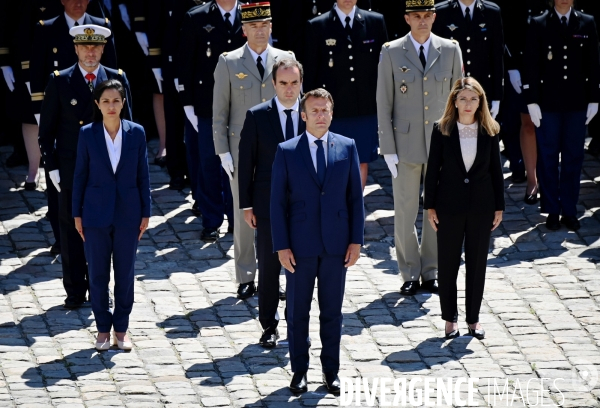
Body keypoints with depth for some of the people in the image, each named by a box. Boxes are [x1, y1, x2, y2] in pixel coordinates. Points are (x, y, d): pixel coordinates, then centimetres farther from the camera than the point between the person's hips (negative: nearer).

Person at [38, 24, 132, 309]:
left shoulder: (117, 79, 4)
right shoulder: (59, 82, 0)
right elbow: (46, 130, 3)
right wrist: (52, 168, -3)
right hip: (71, 170, -1)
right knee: (72, 230, 3)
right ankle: (75, 291, 11)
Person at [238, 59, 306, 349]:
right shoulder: (257, 116, -2)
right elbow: (246, 163, 0)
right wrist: (246, 205, -4)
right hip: (268, 204, -1)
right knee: (268, 268, 6)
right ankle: (269, 326, 17)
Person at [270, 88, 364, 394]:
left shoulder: (347, 148, 3)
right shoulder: (286, 151, -2)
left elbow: (355, 197, 4)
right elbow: (278, 202, -1)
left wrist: (356, 240, -1)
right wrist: (281, 246, -7)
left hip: (336, 243, 1)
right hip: (300, 245, -1)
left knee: (332, 312, 8)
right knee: (298, 312, 7)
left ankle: (331, 371, 16)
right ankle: (299, 370, 18)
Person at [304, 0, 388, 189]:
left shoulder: (376, 22, 4)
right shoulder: (317, 26, -1)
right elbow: (310, 74, 1)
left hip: (366, 110, 2)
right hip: (333, 111, -2)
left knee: (362, 163, 9)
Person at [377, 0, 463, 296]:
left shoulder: (450, 50, 3)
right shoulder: (391, 53, -1)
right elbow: (384, 104, 0)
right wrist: (388, 149, -5)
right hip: (405, 144, -1)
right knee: (405, 213, 1)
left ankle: (430, 272, 17)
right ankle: (410, 274, 12)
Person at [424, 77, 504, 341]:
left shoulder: (490, 131, -1)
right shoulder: (442, 130, -4)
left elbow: (496, 170, 4)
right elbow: (433, 169, -1)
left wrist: (499, 207, 2)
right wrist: (430, 206, -3)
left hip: (482, 205, 1)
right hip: (449, 205, -1)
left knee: (477, 263, 7)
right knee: (448, 263, 6)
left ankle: (474, 317, 19)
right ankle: (450, 318, 18)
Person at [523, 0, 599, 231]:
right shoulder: (539, 25, 0)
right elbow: (531, 66, -1)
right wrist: (532, 101, -6)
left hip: (577, 105, 2)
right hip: (548, 104, -1)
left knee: (573, 159, 5)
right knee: (548, 159, 3)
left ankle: (569, 212, 13)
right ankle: (552, 212, 11)